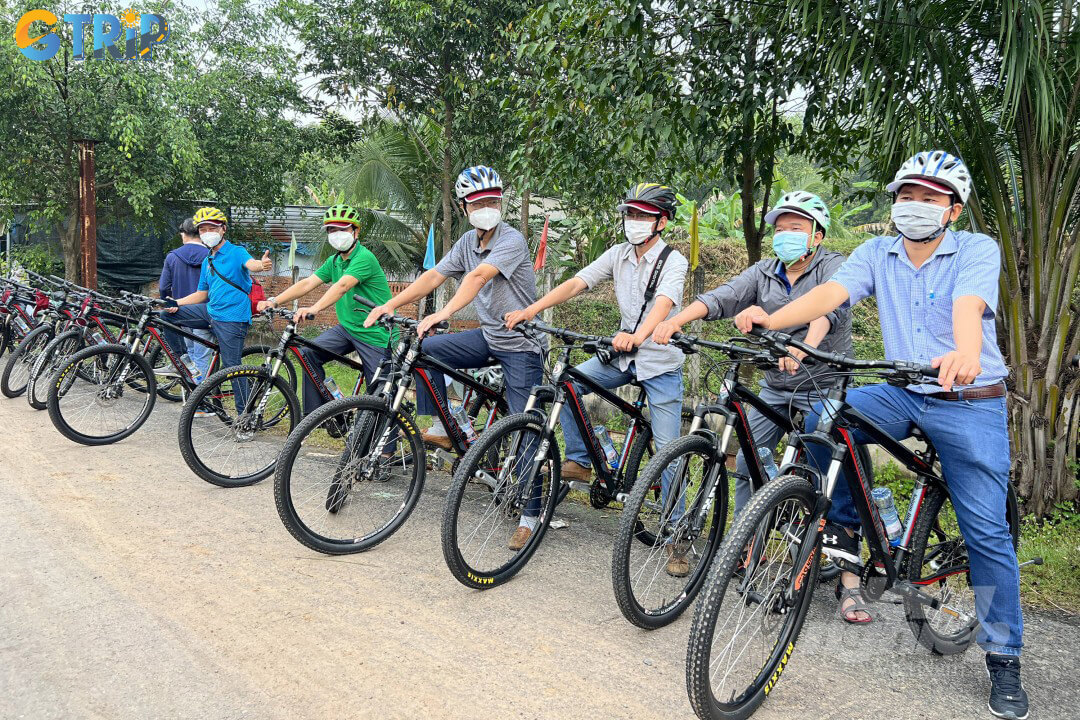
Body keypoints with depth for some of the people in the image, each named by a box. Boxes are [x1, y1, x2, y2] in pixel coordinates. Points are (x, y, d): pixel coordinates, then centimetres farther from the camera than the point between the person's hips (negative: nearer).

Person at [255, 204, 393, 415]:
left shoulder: (364, 258, -17)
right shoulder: (333, 261, 9)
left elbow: (342, 286, -33)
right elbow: (307, 283, 1)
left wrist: (314, 308, -47)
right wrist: (274, 301, -11)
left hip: (374, 333, -7)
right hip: (347, 327, 7)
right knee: (309, 353, -12)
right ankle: (315, 413, -3)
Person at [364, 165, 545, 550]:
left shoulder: (512, 240, -19)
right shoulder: (468, 241, 4)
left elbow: (478, 277, -34)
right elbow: (434, 276, -1)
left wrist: (444, 313, -48)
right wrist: (390, 304, -11)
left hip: (521, 346, -7)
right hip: (488, 337, 7)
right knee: (424, 349, -9)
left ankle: (530, 514, 3)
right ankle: (441, 430, 4)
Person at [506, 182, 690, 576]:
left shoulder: (673, 262, -14)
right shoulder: (618, 255, 1)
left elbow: (663, 304, -33)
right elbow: (576, 283, -7)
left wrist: (637, 335, -54)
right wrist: (530, 310, -21)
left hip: (661, 362, -5)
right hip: (622, 355, 5)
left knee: (668, 451, -7)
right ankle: (579, 461, 6)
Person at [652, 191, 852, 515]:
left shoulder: (834, 266, -8)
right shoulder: (764, 272, 6)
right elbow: (722, 297, -9)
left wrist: (806, 346, -50)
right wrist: (675, 321, -27)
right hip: (775, 388, 5)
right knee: (747, 462, 5)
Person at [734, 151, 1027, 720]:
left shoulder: (978, 250, -10)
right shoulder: (877, 254, 0)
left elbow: (967, 305, -30)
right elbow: (830, 293, -17)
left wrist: (965, 356, -52)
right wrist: (770, 319, -35)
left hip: (970, 402, -3)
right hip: (902, 395, 3)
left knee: (987, 532, -3)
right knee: (820, 416, -22)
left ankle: (1004, 659, 14)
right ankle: (844, 526, -1)